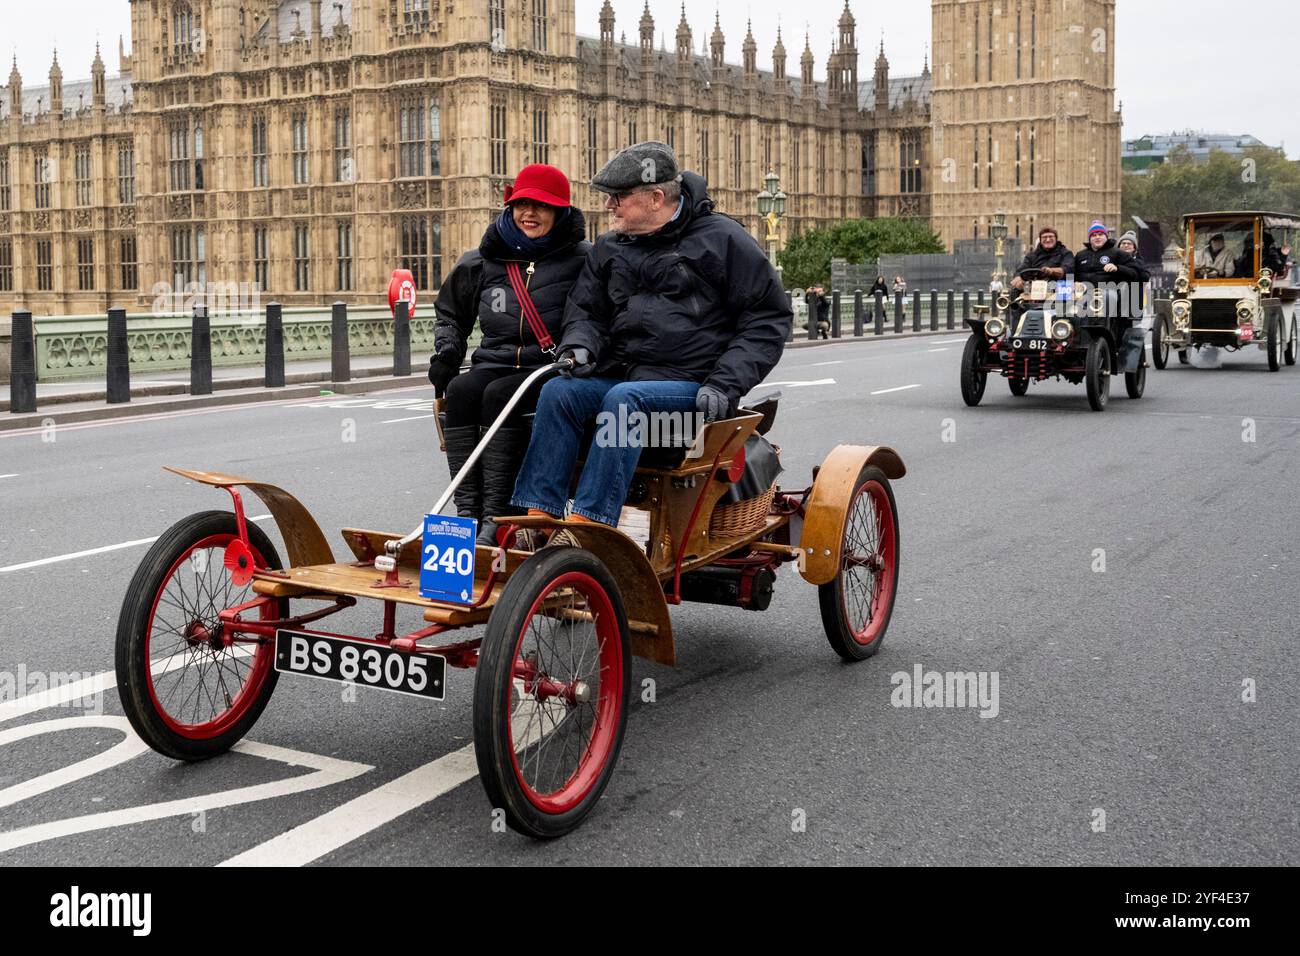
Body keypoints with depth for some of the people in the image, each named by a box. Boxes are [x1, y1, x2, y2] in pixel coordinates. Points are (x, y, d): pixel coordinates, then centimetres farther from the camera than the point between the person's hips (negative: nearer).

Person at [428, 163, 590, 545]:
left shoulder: (582, 259, 2)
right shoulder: (483, 261, 15)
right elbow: (450, 314, 28)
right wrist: (447, 352, 10)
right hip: (494, 364, 4)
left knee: (499, 395, -33)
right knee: (460, 392, -27)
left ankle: (496, 516, -36)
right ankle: (467, 510, -31)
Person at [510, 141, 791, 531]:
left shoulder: (722, 238, 0)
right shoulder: (609, 247, 16)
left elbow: (769, 316, -2)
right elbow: (586, 310, 22)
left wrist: (725, 384, -12)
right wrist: (580, 345, -3)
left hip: (691, 385, -5)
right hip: (622, 375, 5)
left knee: (624, 399, -34)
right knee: (558, 391, -21)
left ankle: (588, 525, -37)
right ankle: (538, 516, -24)